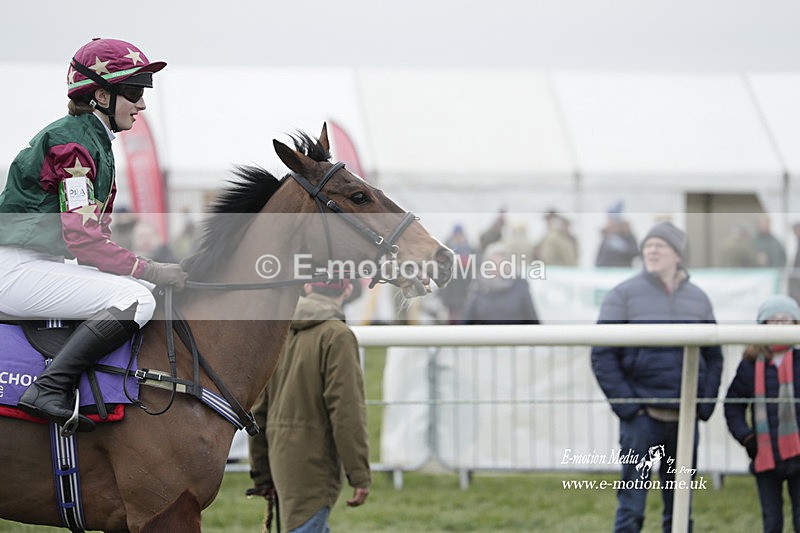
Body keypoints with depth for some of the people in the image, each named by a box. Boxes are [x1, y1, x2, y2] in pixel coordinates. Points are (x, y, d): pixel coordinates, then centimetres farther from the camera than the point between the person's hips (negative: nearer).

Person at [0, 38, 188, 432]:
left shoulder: (95, 141, 17)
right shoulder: (72, 144, -15)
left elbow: (96, 235, 18)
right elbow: (84, 241, -21)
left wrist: (150, 270, 5)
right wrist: (153, 271, -16)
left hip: (49, 262, 11)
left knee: (145, 291, 9)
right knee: (136, 300, -22)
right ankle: (49, 389, -27)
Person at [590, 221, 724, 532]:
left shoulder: (698, 299, 11)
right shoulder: (623, 295, -1)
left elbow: (713, 357, 16)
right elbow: (602, 356, -4)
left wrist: (704, 405, 3)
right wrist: (626, 405, -11)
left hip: (684, 418, 4)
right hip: (641, 416, -4)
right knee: (631, 506, -6)